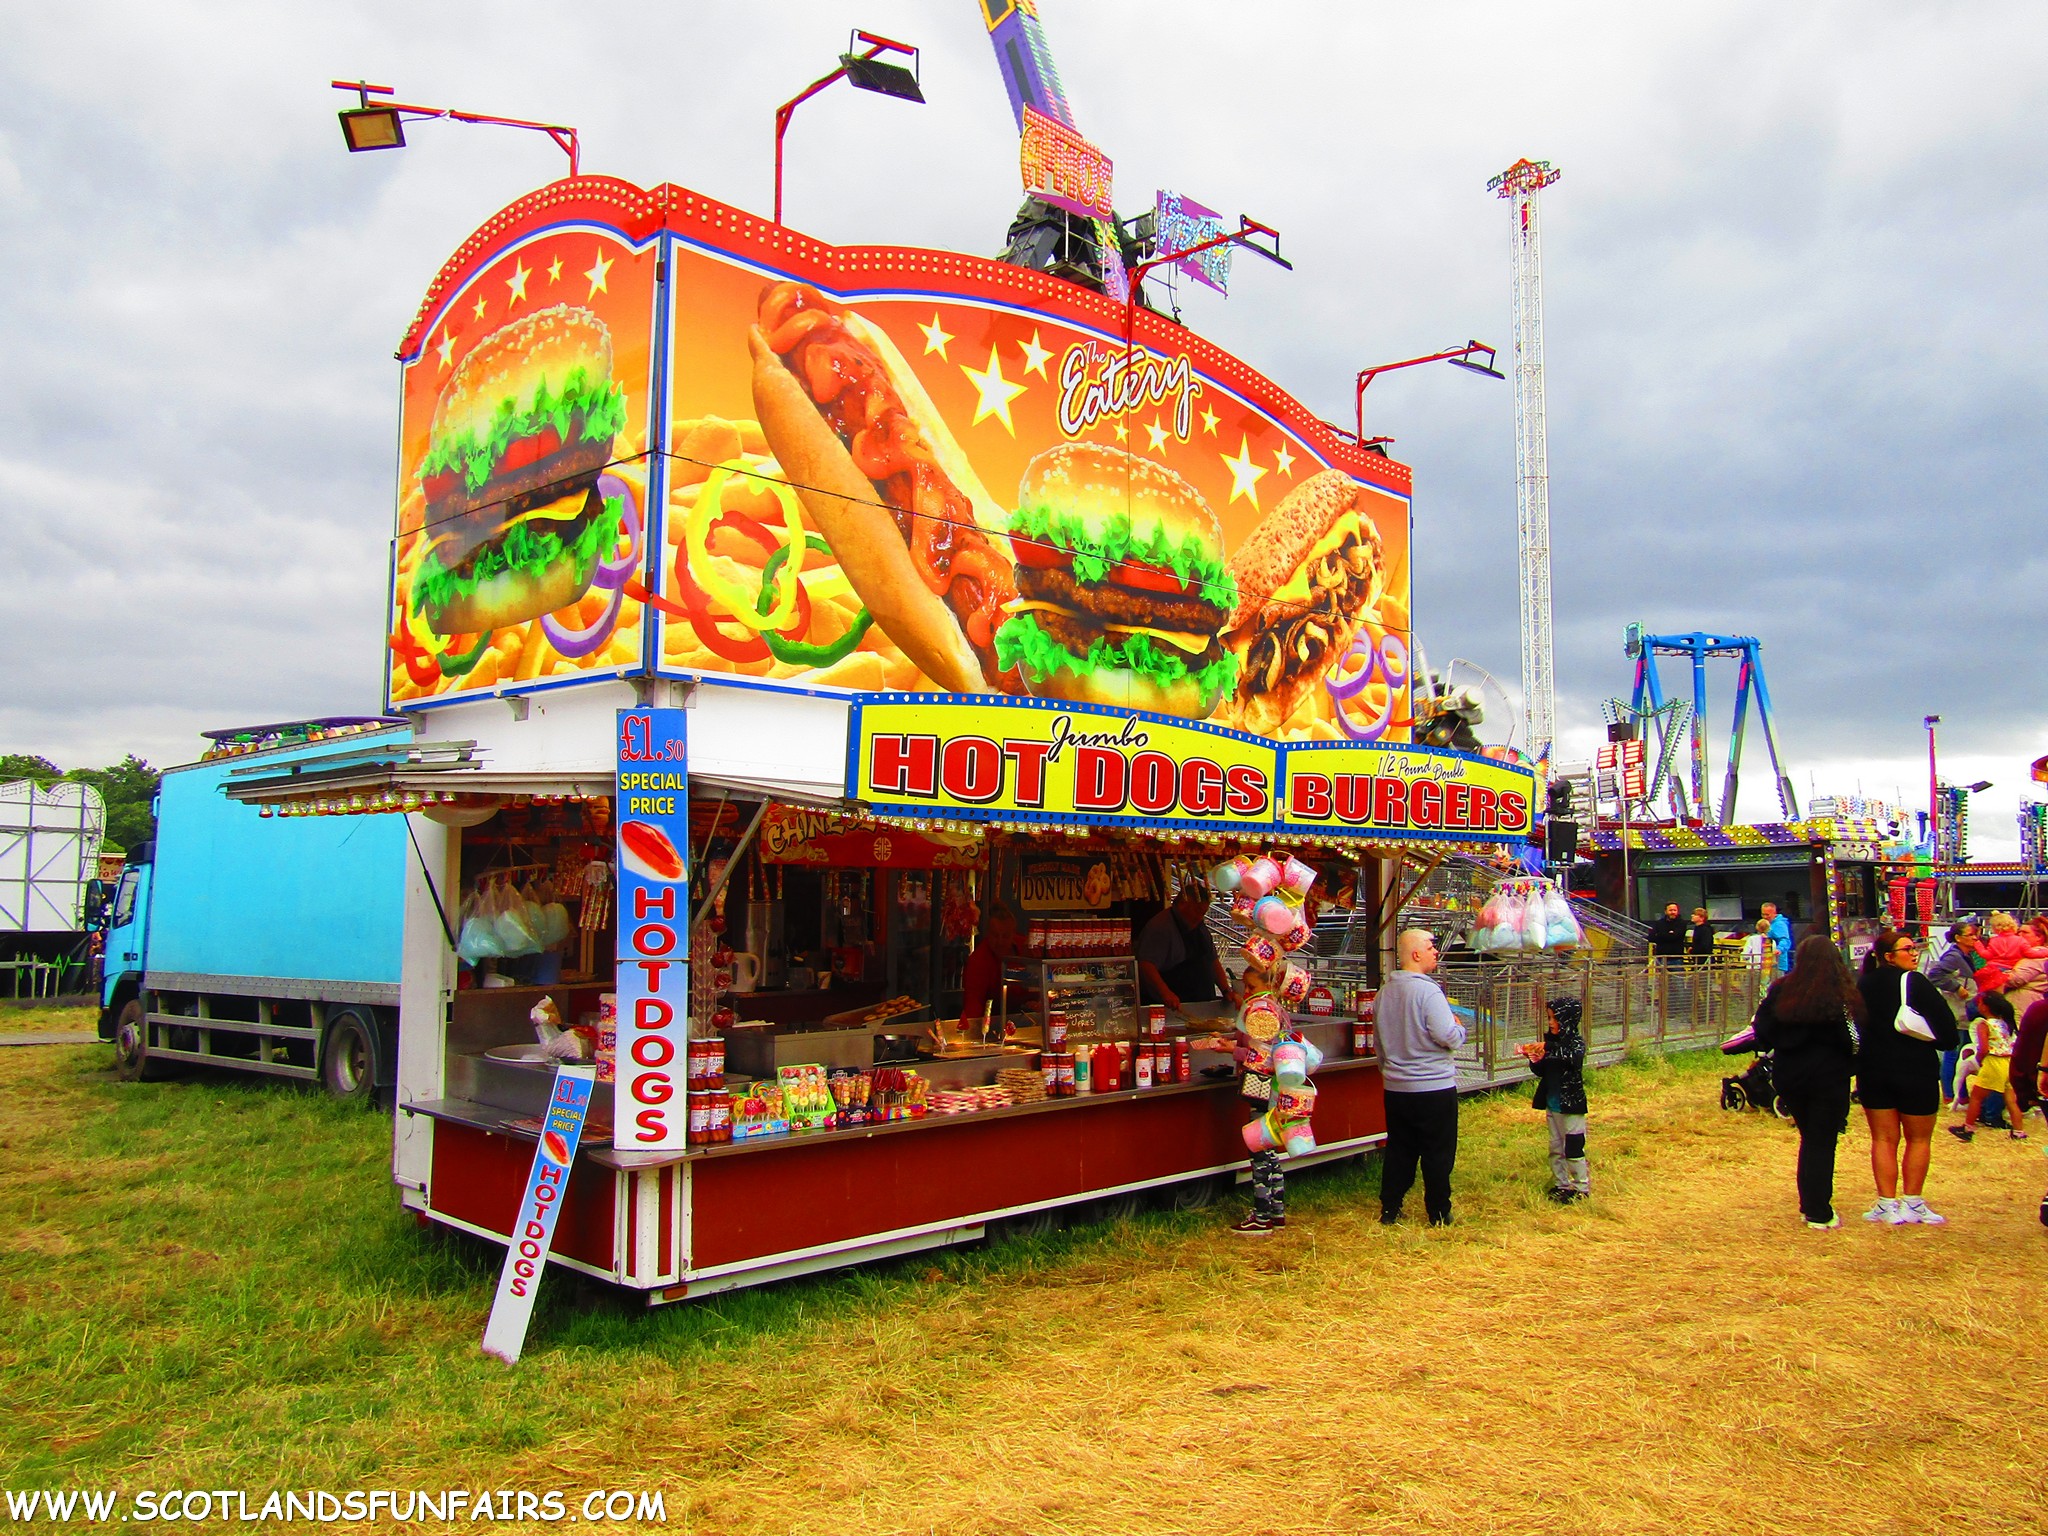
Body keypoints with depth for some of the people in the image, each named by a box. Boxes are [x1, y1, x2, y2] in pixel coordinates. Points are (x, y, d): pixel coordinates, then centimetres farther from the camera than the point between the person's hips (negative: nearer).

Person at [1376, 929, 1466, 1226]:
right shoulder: (1428, 992, -18)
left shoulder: (1384, 992, 6)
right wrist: (1459, 1027, 0)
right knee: (1438, 1154, 6)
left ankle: (1389, 1211, 17)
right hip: (1434, 1087, -7)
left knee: (1398, 1151, 14)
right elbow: (1449, 1037, -22)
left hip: (1395, 1088, 7)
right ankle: (1439, 1215, 14)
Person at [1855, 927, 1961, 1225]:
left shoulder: (1863, 985, 4)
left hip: (1872, 1072, 4)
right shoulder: (1914, 982, -13)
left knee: (1883, 1139, 8)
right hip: (1916, 1070, -4)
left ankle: (1887, 1205, 6)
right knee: (1919, 1139, 11)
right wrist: (1946, 1042, 5)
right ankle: (1912, 1205, 12)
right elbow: (1945, 1024, -14)